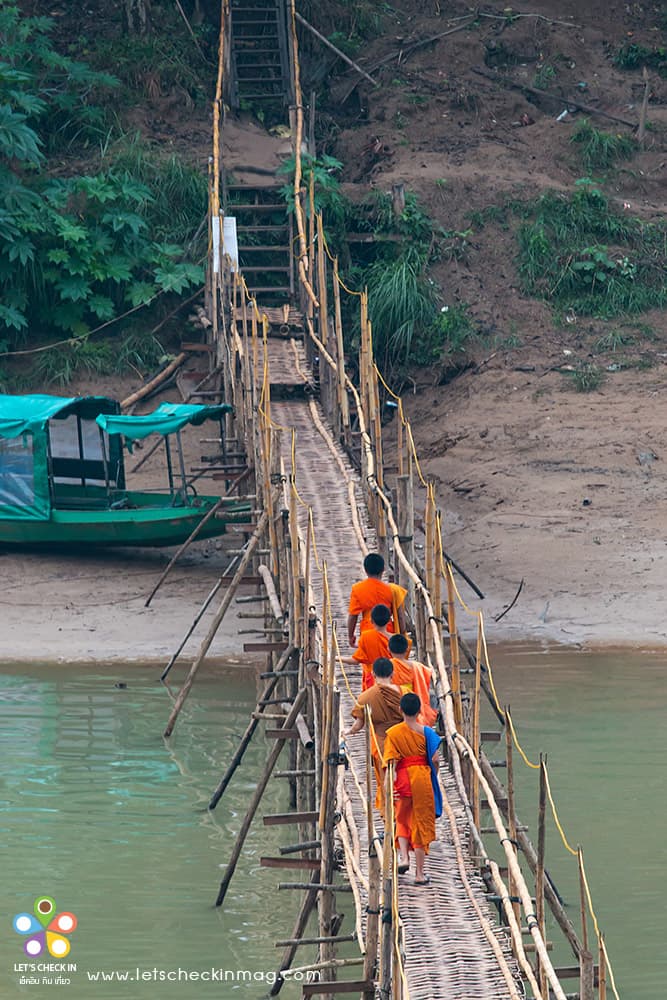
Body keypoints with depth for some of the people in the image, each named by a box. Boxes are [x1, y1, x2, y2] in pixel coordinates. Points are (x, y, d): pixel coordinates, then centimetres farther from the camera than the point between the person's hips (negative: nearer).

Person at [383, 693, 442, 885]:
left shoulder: (393, 733, -3)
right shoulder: (426, 732, -2)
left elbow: (391, 761, -10)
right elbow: (435, 760, -6)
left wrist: (389, 783, -13)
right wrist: (432, 778, 11)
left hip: (403, 778, 0)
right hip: (422, 778, 0)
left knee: (402, 819, 22)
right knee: (421, 824, 6)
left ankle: (403, 855, -1)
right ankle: (420, 873, 6)